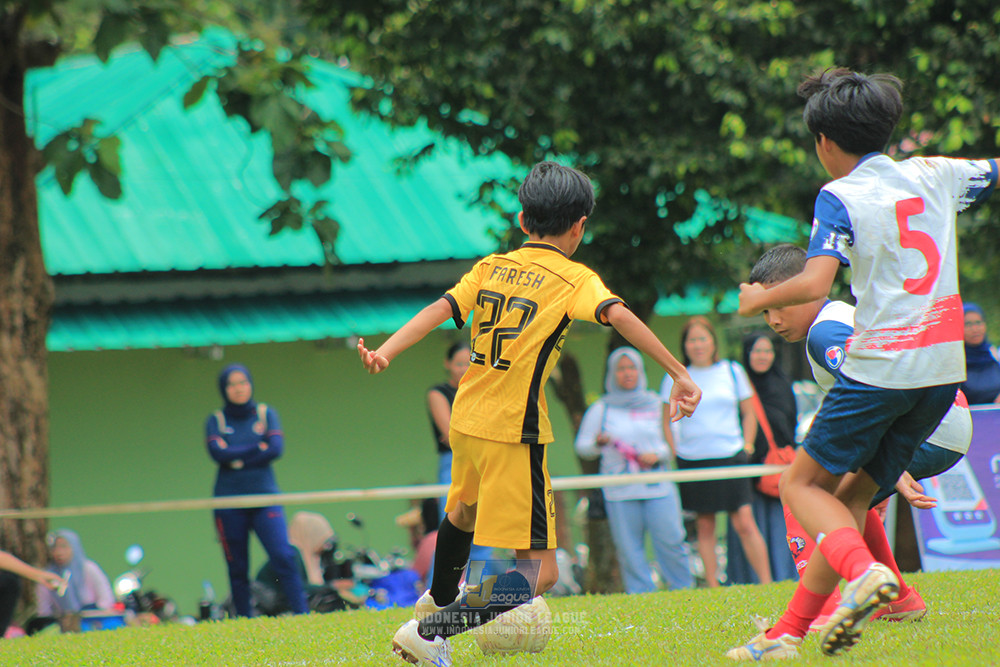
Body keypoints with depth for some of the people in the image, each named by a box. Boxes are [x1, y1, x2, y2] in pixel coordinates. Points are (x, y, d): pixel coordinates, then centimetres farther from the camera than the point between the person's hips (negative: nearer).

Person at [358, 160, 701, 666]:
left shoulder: (490, 267, 10)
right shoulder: (574, 279, -5)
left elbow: (440, 310, -3)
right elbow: (619, 315, -22)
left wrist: (383, 353, -12)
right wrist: (678, 373, -24)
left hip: (466, 419, 7)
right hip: (514, 433, -7)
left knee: (466, 508, 38)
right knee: (539, 573, -8)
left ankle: (438, 600, 61)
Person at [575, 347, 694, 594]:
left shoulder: (657, 405, 12)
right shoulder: (601, 409, 11)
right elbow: (582, 447, 11)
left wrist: (657, 455, -8)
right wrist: (598, 443, -11)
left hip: (658, 488, 0)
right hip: (619, 493, 0)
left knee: (671, 541, -6)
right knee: (629, 547, -3)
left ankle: (685, 591, 4)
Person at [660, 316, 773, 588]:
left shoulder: (732, 371, 6)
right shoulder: (675, 379, 4)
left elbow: (749, 414, 13)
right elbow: (667, 421, 11)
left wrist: (746, 447, 3)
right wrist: (676, 452, 1)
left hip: (730, 457, -1)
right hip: (692, 461, 1)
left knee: (744, 523, -8)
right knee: (704, 526, 4)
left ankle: (766, 583, -7)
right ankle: (712, 586, 9)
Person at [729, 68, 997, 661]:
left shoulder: (840, 197, -7)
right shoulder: (935, 176, 10)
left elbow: (815, 283, -18)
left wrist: (758, 299, -2)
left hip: (879, 365, -6)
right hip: (943, 371, 6)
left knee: (803, 485, 8)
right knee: (854, 495, 13)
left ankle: (865, 570, -20)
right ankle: (789, 632, 10)